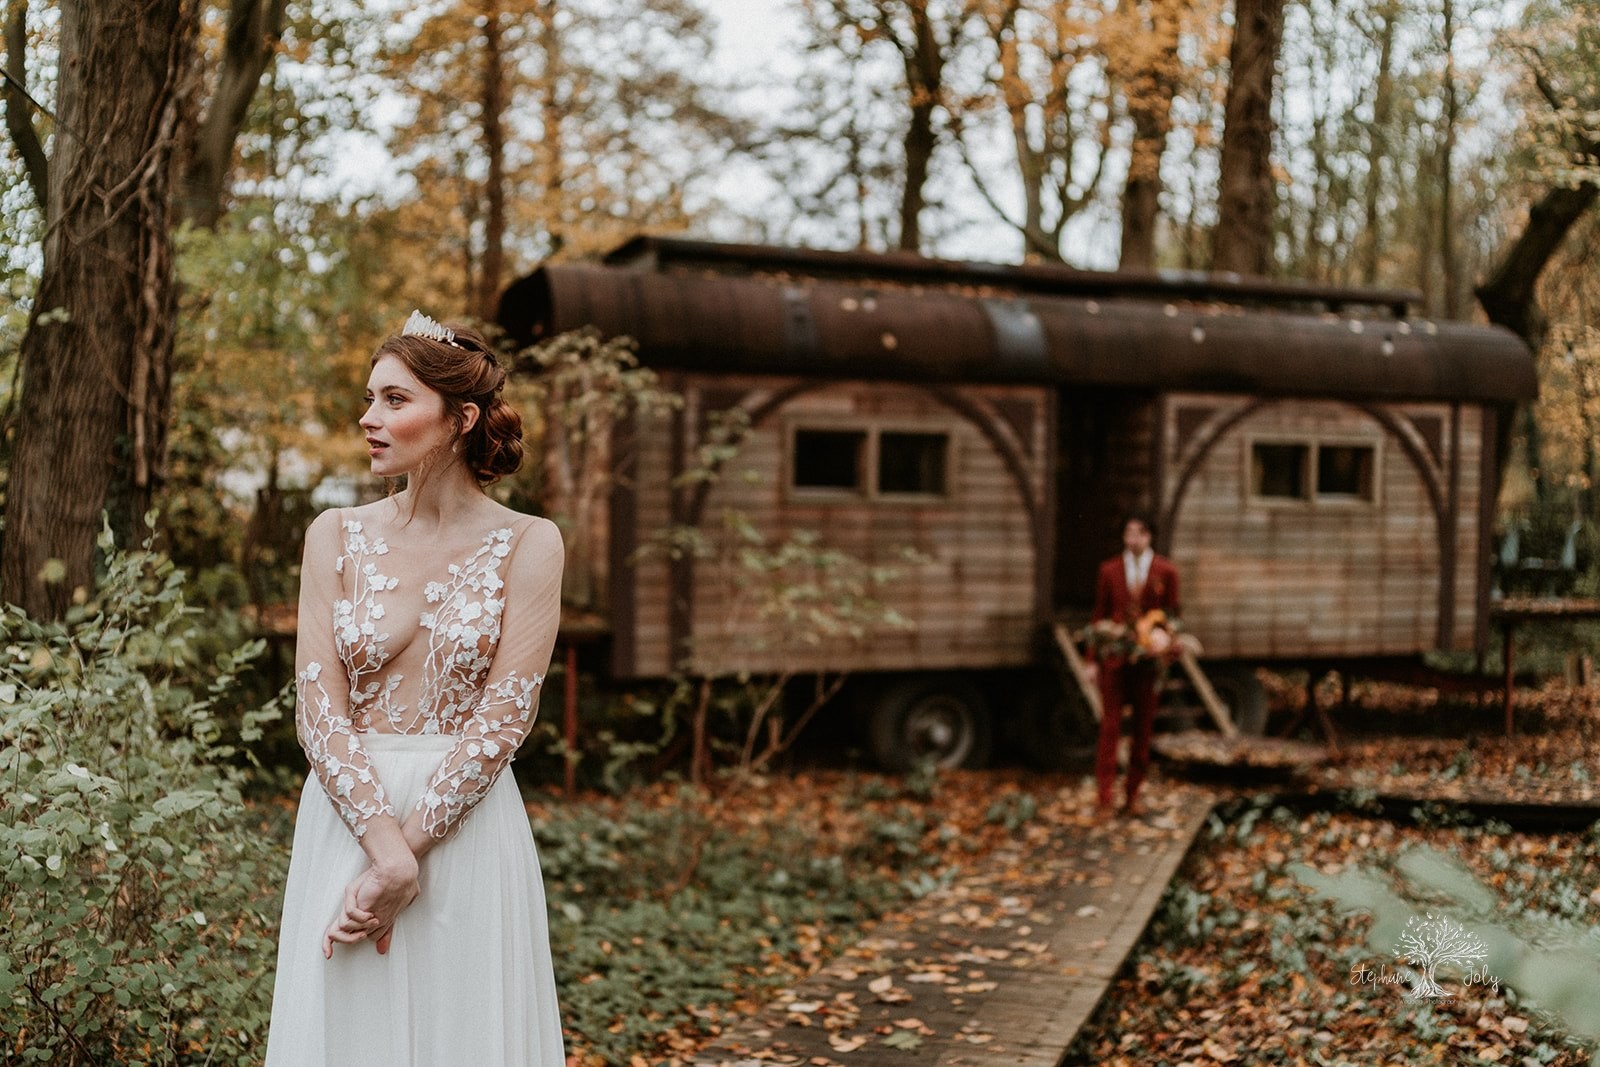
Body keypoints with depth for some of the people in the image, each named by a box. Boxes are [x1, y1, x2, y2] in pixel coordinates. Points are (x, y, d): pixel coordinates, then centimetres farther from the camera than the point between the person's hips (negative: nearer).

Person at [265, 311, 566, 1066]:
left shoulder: (528, 545, -4)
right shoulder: (336, 536, 1)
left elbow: (504, 718, -10)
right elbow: (319, 711, -6)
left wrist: (410, 851, -16)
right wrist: (385, 850, -16)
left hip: (468, 826, -1)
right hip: (347, 820, 2)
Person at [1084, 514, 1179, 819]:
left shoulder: (1166, 571, 3)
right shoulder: (1108, 570, 5)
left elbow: (1171, 614, 6)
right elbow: (1099, 615, 7)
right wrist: (1093, 660, 4)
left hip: (1148, 658, 1)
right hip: (1114, 657, 0)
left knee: (1144, 728, 6)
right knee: (1110, 725, -4)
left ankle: (1133, 796, 17)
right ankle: (1104, 799, -1)